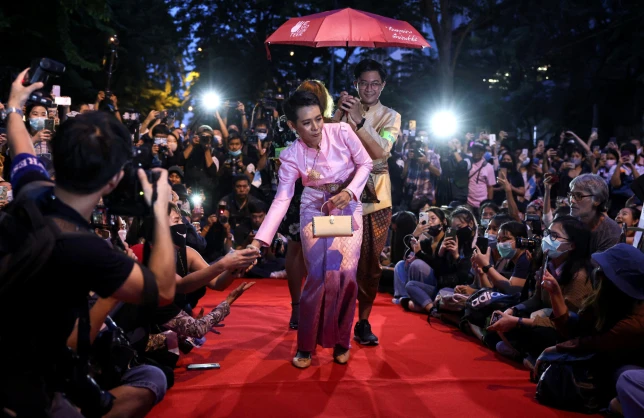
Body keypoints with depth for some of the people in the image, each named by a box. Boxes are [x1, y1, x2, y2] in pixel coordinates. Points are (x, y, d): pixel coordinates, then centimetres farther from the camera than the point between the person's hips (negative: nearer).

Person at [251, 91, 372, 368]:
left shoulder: (341, 132, -16)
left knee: (346, 274, -7)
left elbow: (365, 163, -5)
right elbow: (281, 200, -20)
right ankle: (306, 345, 10)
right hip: (315, 210, -1)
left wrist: (349, 192, -21)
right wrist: (259, 240, -30)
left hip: (348, 207, 1)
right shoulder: (291, 156, -16)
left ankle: (341, 341, 14)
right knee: (319, 276, -9)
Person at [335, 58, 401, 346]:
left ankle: (363, 322, 20)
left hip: (376, 199, 1)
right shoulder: (345, 110, 5)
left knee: (371, 264, 6)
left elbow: (381, 150, -16)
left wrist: (358, 120, -26)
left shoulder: (391, 117, 4)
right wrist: (339, 112, -22)